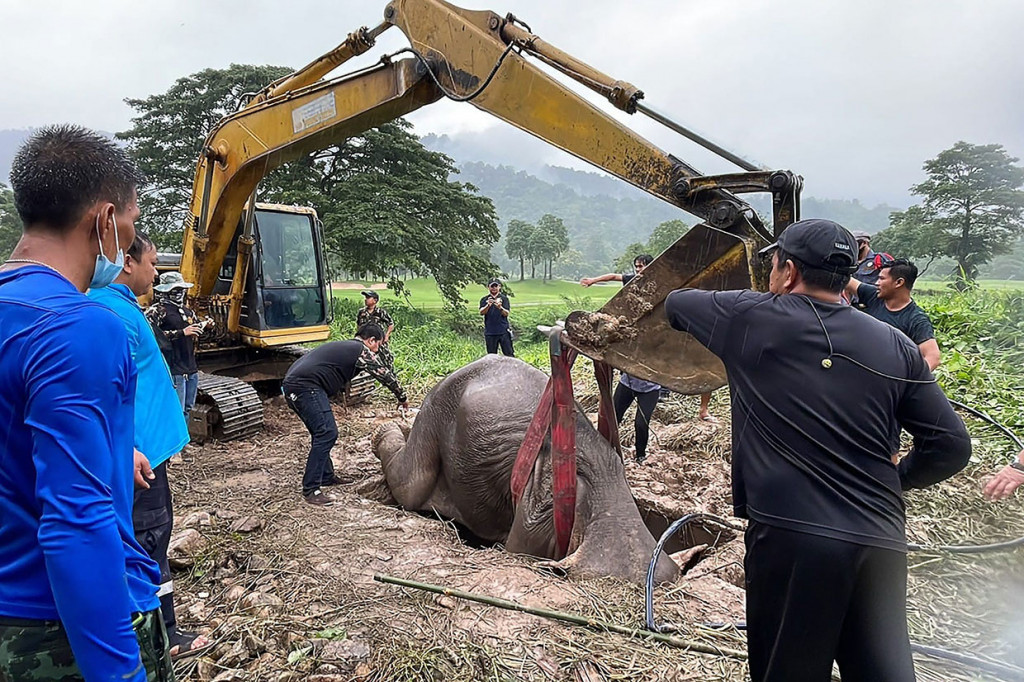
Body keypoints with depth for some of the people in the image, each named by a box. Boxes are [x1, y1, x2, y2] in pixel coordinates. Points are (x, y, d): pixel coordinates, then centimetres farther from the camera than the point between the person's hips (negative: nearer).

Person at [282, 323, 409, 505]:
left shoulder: (343, 347, 26)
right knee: (326, 433, -11)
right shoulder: (363, 351, 0)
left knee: (322, 432, 18)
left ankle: (326, 476, 28)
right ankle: (310, 489, -10)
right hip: (305, 387, -10)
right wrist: (402, 398, 19)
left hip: (292, 384, 10)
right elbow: (385, 375, 7)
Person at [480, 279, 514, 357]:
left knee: (509, 354, -1)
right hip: (490, 332, 1)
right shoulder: (484, 299, 8)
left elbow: (506, 313, -6)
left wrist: (500, 308, -28)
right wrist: (488, 306, -27)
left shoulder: (504, 298, 4)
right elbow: (481, 312, -7)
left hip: (504, 331, -1)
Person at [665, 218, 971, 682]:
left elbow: (676, 304, 18)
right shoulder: (895, 347, 10)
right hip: (881, 543, 4)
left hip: (792, 537, -4)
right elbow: (950, 446, 9)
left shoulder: (750, 319, 0)